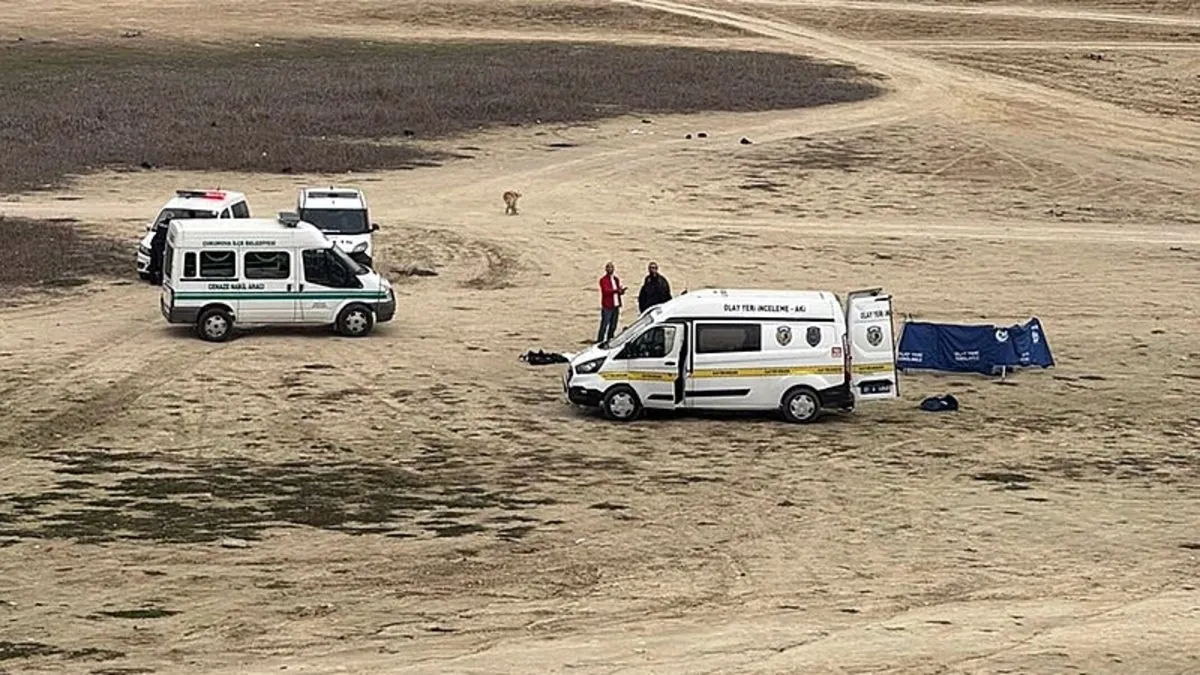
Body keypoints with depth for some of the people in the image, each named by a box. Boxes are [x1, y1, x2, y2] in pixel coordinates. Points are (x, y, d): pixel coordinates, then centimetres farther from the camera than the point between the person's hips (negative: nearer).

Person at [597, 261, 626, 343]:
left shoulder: (616, 279, 17)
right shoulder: (603, 280, -5)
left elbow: (619, 291, 16)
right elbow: (606, 291, -19)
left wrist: (621, 290, -8)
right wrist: (617, 290, -32)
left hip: (615, 305, 7)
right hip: (607, 306, -7)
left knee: (613, 327, 11)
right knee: (604, 326, -8)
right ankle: (599, 342, -6)